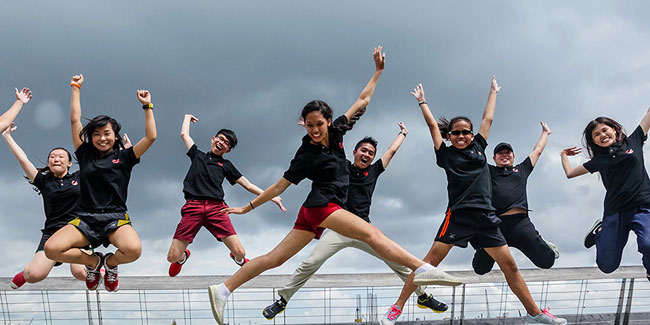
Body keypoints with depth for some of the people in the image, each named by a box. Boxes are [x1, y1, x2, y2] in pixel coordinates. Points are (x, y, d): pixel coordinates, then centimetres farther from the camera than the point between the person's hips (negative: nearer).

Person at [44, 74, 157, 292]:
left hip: (116, 219, -2)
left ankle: (111, 263, 5)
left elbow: (151, 137, 0)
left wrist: (147, 106, 0)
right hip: (85, 219, 2)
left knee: (133, 250, -34)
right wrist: (76, 88, 19)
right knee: (51, 249, -24)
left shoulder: (123, 157, 9)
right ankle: (93, 261, 7)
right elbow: (75, 120, 15)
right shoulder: (85, 154, 14)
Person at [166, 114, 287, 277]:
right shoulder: (197, 155, 25)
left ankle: (238, 260, 31)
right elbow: (184, 134, 29)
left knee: (240, 253, -10)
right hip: (193, 207, 0)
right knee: (173, 257, -8)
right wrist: (188, 117, 46)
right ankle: (183, 256, 33)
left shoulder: (226, 165, 23)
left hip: (216, 208, 0)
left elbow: (248, 185, 21)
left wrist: (272, 197, 15)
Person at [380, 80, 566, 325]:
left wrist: (493, 92, 34)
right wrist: (421, 101, 22)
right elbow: (432, 124, 12)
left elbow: (488, 119, 25)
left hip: (485, 217, 4)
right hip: (458, 215, -4)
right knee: (431, 260, -10)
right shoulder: (446, 154, 7)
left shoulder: (478, 147, 16)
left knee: (509, 265, 7)